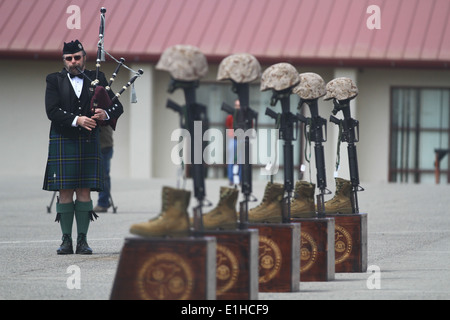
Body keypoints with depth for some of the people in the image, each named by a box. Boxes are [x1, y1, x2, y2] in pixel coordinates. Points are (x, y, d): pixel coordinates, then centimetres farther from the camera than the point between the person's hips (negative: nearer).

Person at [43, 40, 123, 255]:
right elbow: (52, 111, -7)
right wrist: (76, 120, -20)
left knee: (84, 192, -1)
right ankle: (66, 240, 3)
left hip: (88, 142, 1)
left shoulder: (96, 79, 10)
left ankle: (82, 241, 2)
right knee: (65, 192, -2)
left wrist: (106, 113, -14)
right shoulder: (54, 81, 6)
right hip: (62, 142, -1)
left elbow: (118, 106, 8)